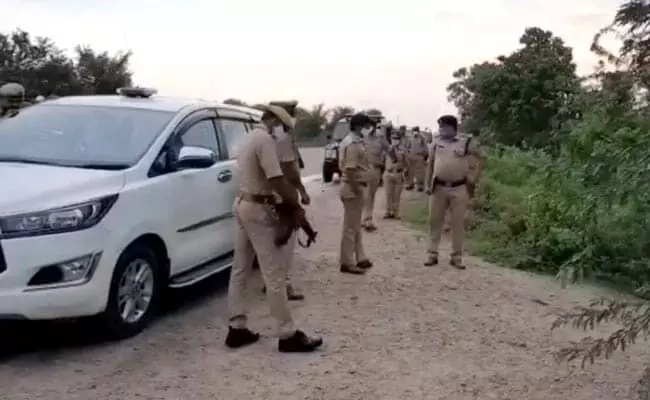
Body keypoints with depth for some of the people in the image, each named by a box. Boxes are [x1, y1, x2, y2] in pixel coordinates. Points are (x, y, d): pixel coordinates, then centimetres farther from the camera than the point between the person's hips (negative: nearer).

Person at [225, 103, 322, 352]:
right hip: (258, 209, -11)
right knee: (274, 274, -7)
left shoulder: (251, 138, 17)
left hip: (244, 204, 11)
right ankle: (288, 335, -3)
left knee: (240, 270, 12)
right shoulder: (265, 139, -16)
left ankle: (237, 328, 17)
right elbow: (278, 180, -23)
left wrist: (275, 197, 5)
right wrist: (297, 205, -11)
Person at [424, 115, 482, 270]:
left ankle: (456, 257, 14)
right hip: (438, 187, 2)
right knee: (435, 221, 6)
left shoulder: (467, 142, -3)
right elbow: (430, 164, 11)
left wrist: (471, 186, -1)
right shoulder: (437, 142, 6)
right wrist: (428, 184, 7)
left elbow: (473, 166, 2)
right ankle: (432, 254, 16)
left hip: (459, 189, -2)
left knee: (458, 224, 5)